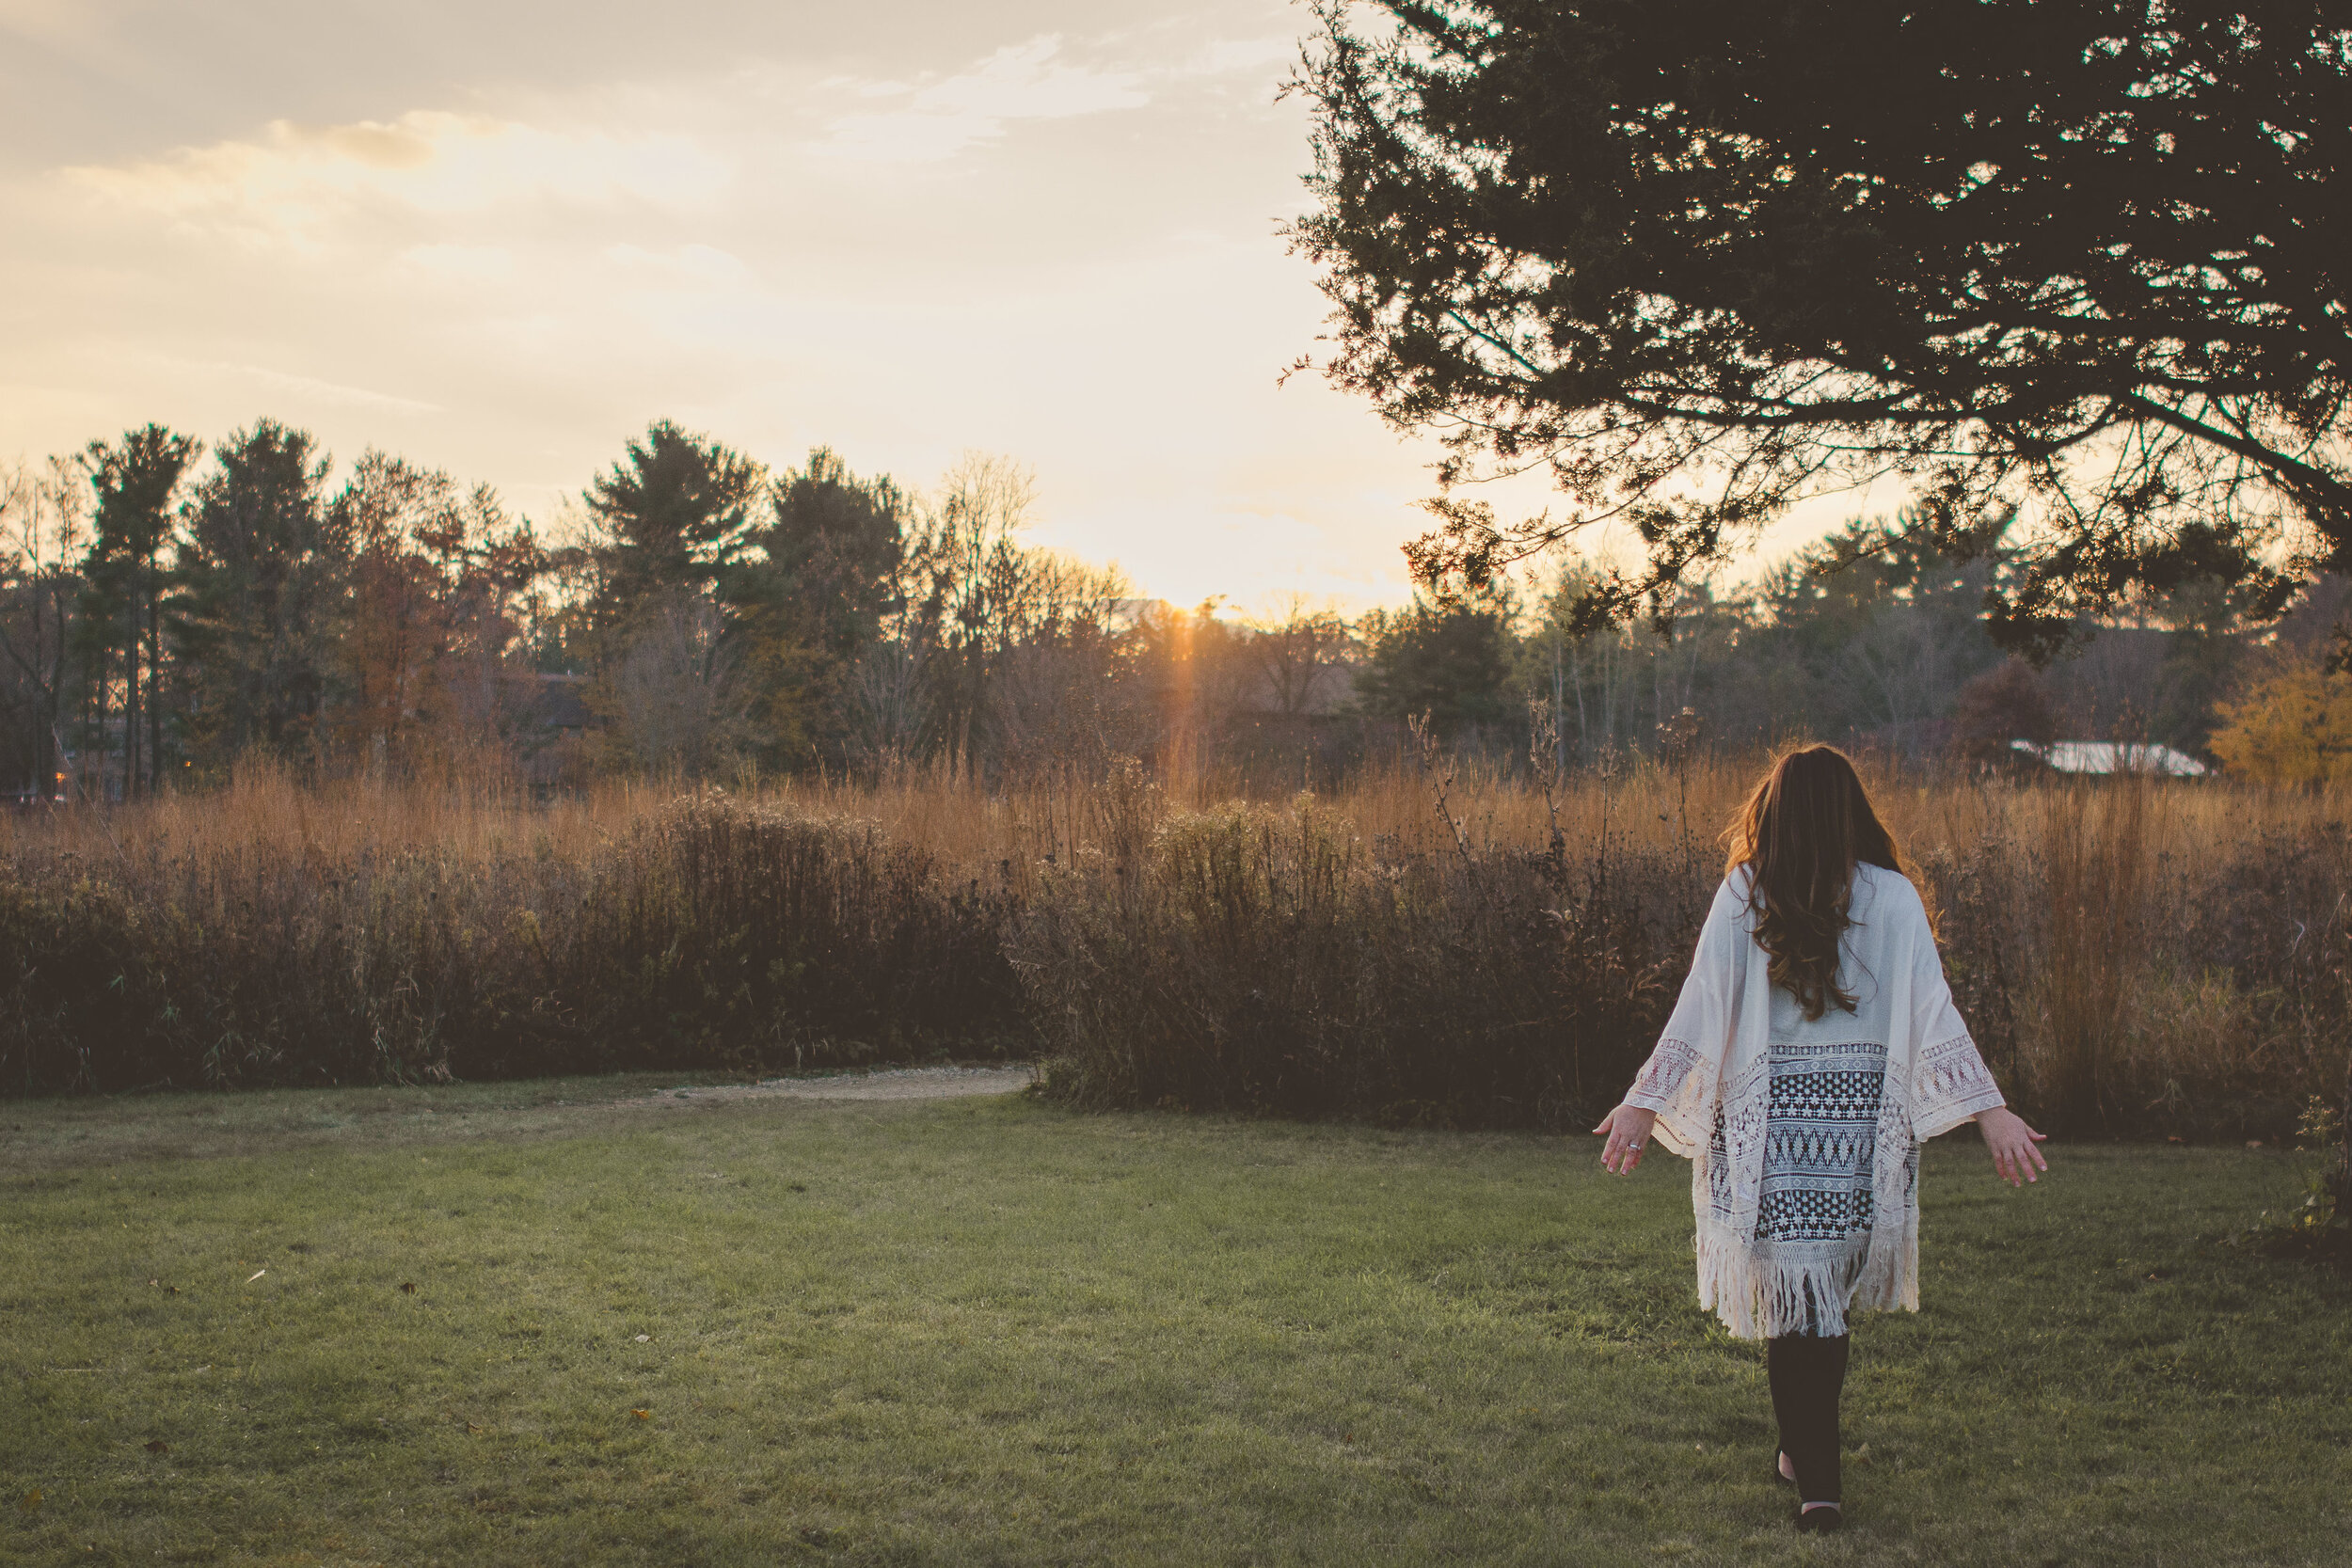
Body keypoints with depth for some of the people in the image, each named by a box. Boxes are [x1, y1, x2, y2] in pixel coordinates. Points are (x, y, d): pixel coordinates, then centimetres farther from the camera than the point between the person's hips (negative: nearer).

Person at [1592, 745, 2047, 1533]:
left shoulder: (1744, 895, -2)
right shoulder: (1892, 898, 1)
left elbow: (1700, 1007, -5)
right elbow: (1933, 1015, -4)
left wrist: (1645, 1101, -3)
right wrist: (1991, 1111, -2)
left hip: (1770, 1115, -2)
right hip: (1863, 1114, 2)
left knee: (1791, 1289, 1)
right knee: (1825, 1286, 16)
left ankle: (1816, 1475, -3)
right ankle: (1811, 1452, 27)